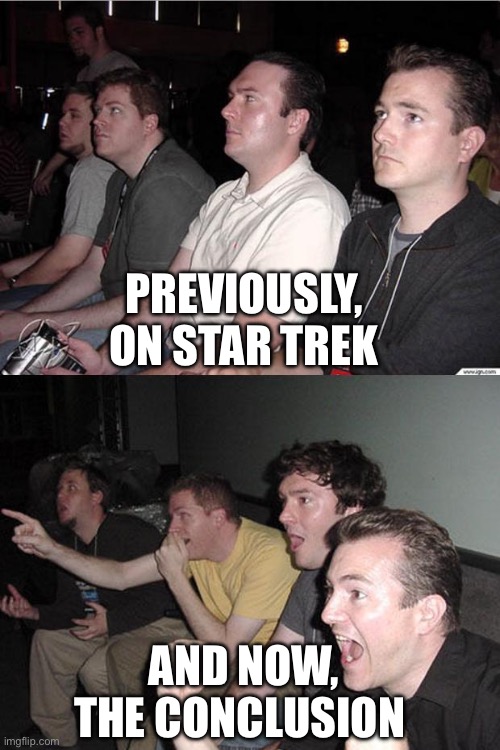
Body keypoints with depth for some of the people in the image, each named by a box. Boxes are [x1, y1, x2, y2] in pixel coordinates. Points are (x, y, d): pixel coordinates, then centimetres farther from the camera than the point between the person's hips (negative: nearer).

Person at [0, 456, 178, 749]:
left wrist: (112, 622, -29)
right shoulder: (70, 545, 7)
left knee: (95, 670, -27)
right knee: (46, 640, 6)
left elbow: (159, 598, -25)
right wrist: (35, 614, -11)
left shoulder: (134, 533, -21)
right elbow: (71, 608, 8)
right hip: (111, 628, 9)